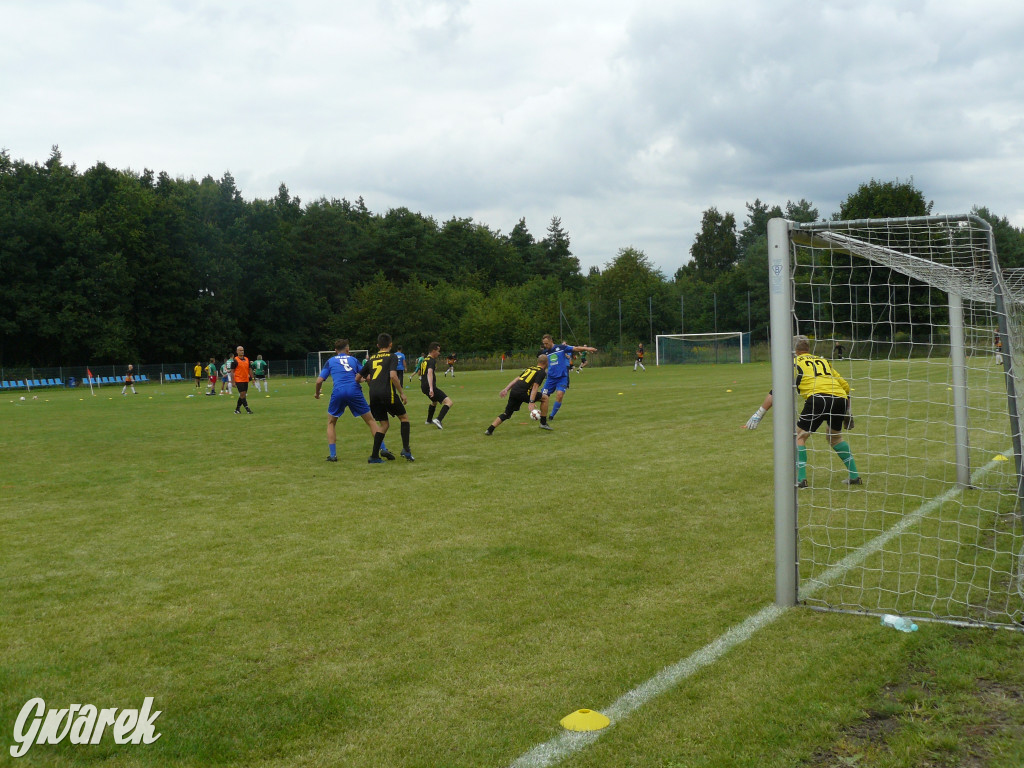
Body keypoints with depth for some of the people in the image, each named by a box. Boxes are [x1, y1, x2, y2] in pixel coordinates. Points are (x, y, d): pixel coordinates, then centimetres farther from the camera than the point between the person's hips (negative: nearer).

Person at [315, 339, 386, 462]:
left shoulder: (330, 361, 17)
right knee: (370, 420, 10)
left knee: (331, 423, 20)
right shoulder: (353, 360, 18)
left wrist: (317, 393, 27)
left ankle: (332, 454, 11)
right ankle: (383, 449, 1)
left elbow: (319, 380, 9)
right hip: (354, 391, 0)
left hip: (338, 392, 0)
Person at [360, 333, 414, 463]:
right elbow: (393, 375, -13)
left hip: (373, 394, 5)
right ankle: (406, 449, 3)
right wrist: (401, 393, -7)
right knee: (404, 417, 13)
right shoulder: (391, 357, 2)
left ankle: (374, 456, 6)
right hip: (387, 393, -5)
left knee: (384, 425, 14)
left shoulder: (371, 358, 17)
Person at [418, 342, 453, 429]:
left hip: (423, 386, 10)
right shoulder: (432, 361, -12)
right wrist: (431, 388, -39)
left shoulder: (424, 360, 17)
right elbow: (430, 373, -28)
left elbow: (419, 373, 33)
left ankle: (429, 420, 51)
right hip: (430, 387, -10)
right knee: (448, 402, -17)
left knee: (434, 401, 38)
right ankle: (438, 420, -32)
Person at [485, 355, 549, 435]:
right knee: (545, 398, 11)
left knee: (507, 414, 16)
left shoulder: (531, 368, 25)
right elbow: (535, 386, -10)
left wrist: (506, 389, 20)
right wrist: (532, 402, -16)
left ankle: (490, 430, 8)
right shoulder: (542, 372, 3)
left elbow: (517, 379, 20)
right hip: (523, 393, -7)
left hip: (514, 390, 7)